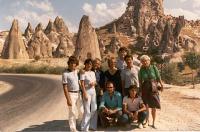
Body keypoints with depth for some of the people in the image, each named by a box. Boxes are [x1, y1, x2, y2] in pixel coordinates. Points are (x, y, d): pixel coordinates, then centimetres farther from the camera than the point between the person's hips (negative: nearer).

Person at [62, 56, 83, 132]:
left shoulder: (77, 72, 6)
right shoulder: (65, 74, -12)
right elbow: (65, 88, -13)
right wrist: (68, 99, -17)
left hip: (78, 93, 6)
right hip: (71, 94, -6)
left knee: (81, 111, 13)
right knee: (72, 113, 1)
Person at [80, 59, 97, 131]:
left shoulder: (93, 73, 10)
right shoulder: (83, 73, -10)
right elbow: (82, 84, -14)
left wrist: (94, 83, -7)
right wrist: (85, 94, -19)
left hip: (93, 92, 7)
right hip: (87, 92, -7)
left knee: (94, 109, 11)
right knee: (87, 110, -2)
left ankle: (92, 125, 26)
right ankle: (84, 127, 10)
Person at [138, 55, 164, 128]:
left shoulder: (154, 67, -2)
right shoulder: (141, 70, 0)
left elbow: (158, 77, 0)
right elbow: (140, 81, 2)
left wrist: (161, 85, -6)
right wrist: (140, 90, -1)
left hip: (153, 88, 0)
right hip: (145, 88, 1)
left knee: (154, 106, 3)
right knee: (146, 106, 6)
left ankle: (153, 123, 15)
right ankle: (147, 121, 23)